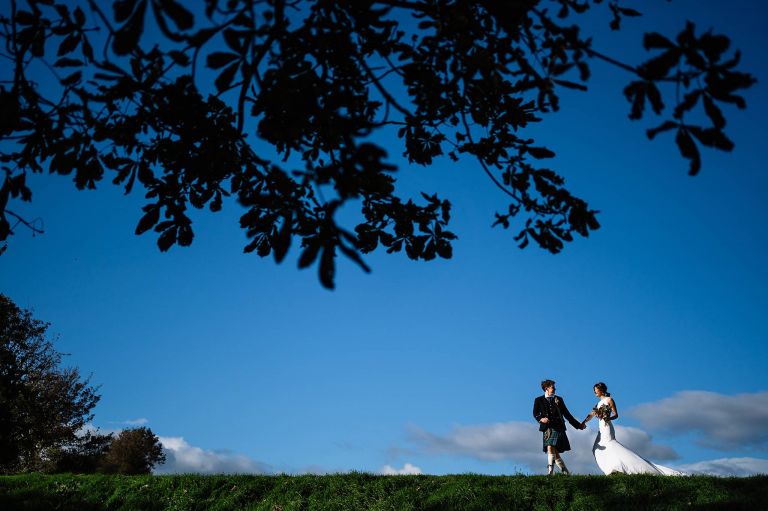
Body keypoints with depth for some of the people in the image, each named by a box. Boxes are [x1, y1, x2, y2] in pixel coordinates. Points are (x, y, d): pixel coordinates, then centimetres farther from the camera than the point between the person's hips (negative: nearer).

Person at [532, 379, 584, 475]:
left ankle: (550, 472, -24)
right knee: (554, 453, 0)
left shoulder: (558, 399, 18)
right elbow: (535, 413, -1)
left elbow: (566, 414, 21)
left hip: (558, 427, -1)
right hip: (547, 428, 1)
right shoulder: (539, 400, 11)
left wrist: (578, 425, 20)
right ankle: (565, 472, 14)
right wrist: (541, 419, -23)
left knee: (550, 448, -21)